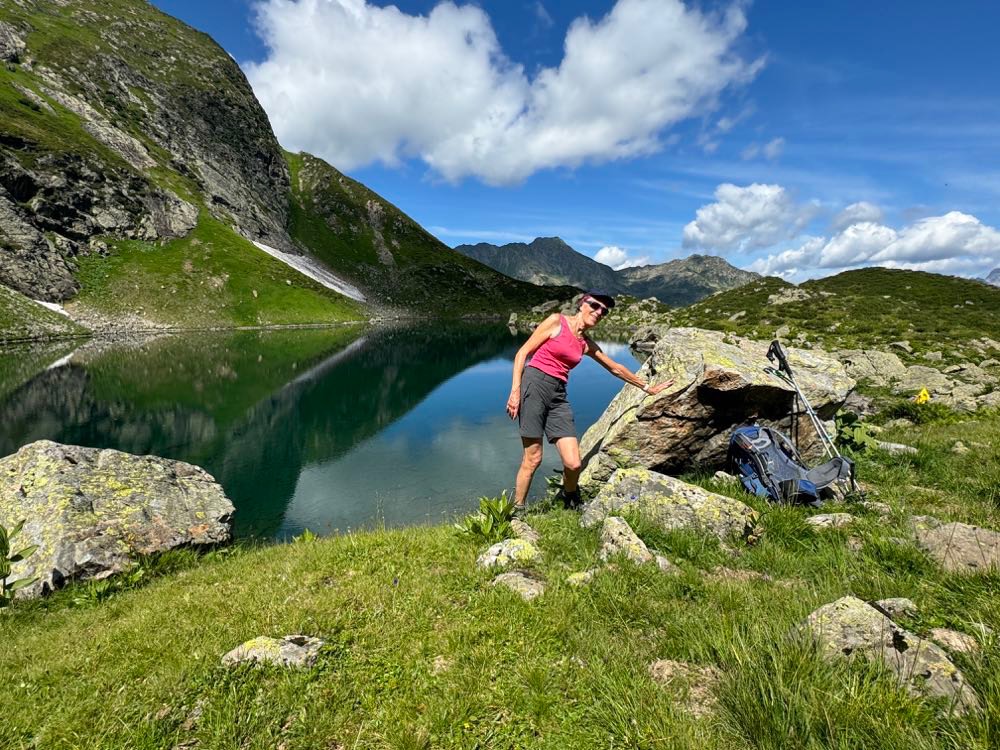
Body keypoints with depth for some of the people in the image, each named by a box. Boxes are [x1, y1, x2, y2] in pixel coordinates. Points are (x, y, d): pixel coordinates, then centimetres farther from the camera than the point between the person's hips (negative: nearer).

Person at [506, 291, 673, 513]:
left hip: (558, 396, 5)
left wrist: (647, 387, 36)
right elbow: (522, 353, -4)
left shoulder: (587, 344, 15)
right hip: (534, 385, -5)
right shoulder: (556, 321, -1)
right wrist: (515, 390, -12)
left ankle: (569, 496, 27)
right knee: (532, 459, -6)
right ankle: (516, 512, 13)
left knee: (573, 463, -5)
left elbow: (615, 368, 28)